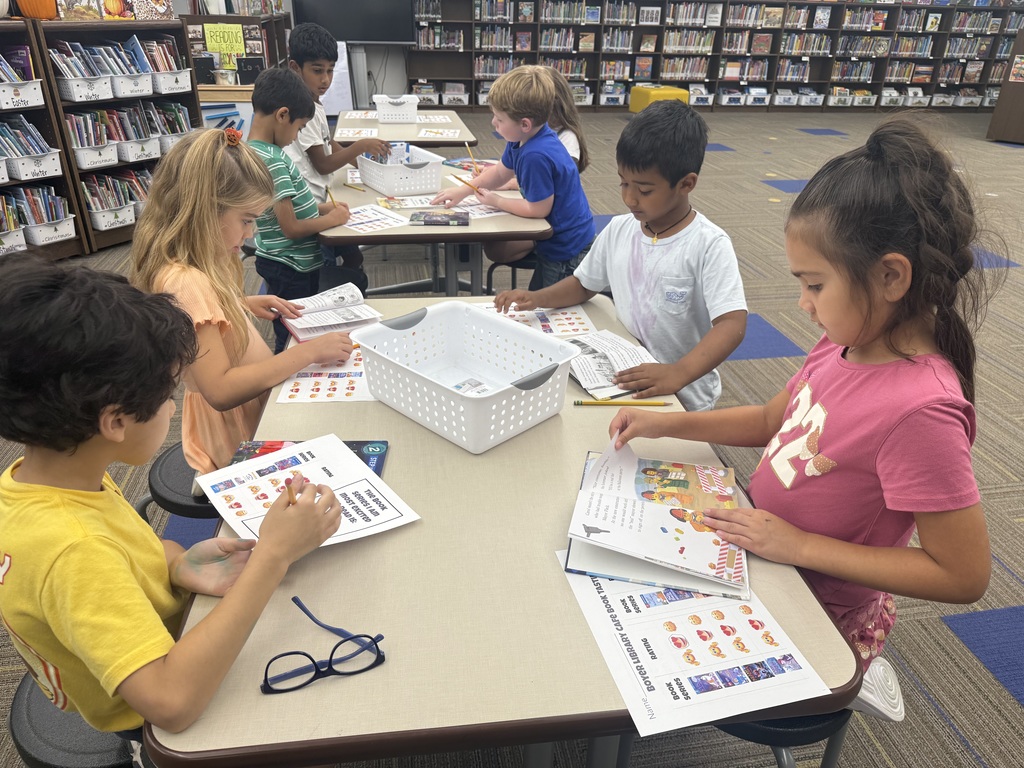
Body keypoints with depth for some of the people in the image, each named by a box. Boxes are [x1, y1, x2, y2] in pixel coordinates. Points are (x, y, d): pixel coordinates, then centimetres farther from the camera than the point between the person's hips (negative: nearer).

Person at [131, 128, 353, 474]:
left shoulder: (194, 266, 1)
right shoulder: (185, 282, -27)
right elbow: (221, 389, -30)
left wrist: (244, 303, 7)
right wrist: (308, 351, -26)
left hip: (256, 412, 9)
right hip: (239, 440, -9)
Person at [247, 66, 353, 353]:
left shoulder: (260, 151, 6)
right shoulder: (271, 160, -23)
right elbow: (291, 227, -24)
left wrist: (321, 207, 7)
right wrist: (332, 219, -10)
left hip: (293, 264, 10)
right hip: (290, 269, -10)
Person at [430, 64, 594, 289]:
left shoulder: (536, 156, -33)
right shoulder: (520, 141, -3)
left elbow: (538, 209, -26)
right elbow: (501, 172, 15)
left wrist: (497, 201, -11)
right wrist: (462, 191, 8)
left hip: (566, 247, -10)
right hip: (553, 231, 10)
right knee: (494, 250, 20)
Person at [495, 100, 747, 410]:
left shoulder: (709, 245, -15)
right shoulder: (619, 230, 3)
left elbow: (732, 324, -22)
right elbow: (584, 284, 17)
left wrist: (679, 373, -36)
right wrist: (537, 298, -1)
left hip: (684, 397, -5)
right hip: (623, 379, 5)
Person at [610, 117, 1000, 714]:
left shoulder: (919, 408, -30)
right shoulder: (848, 342, -7)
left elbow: (964, 575, -24)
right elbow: (773, 421, 8)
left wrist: (800, 545, -23)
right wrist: (667, 424, -2)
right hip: (761, 543, 7)